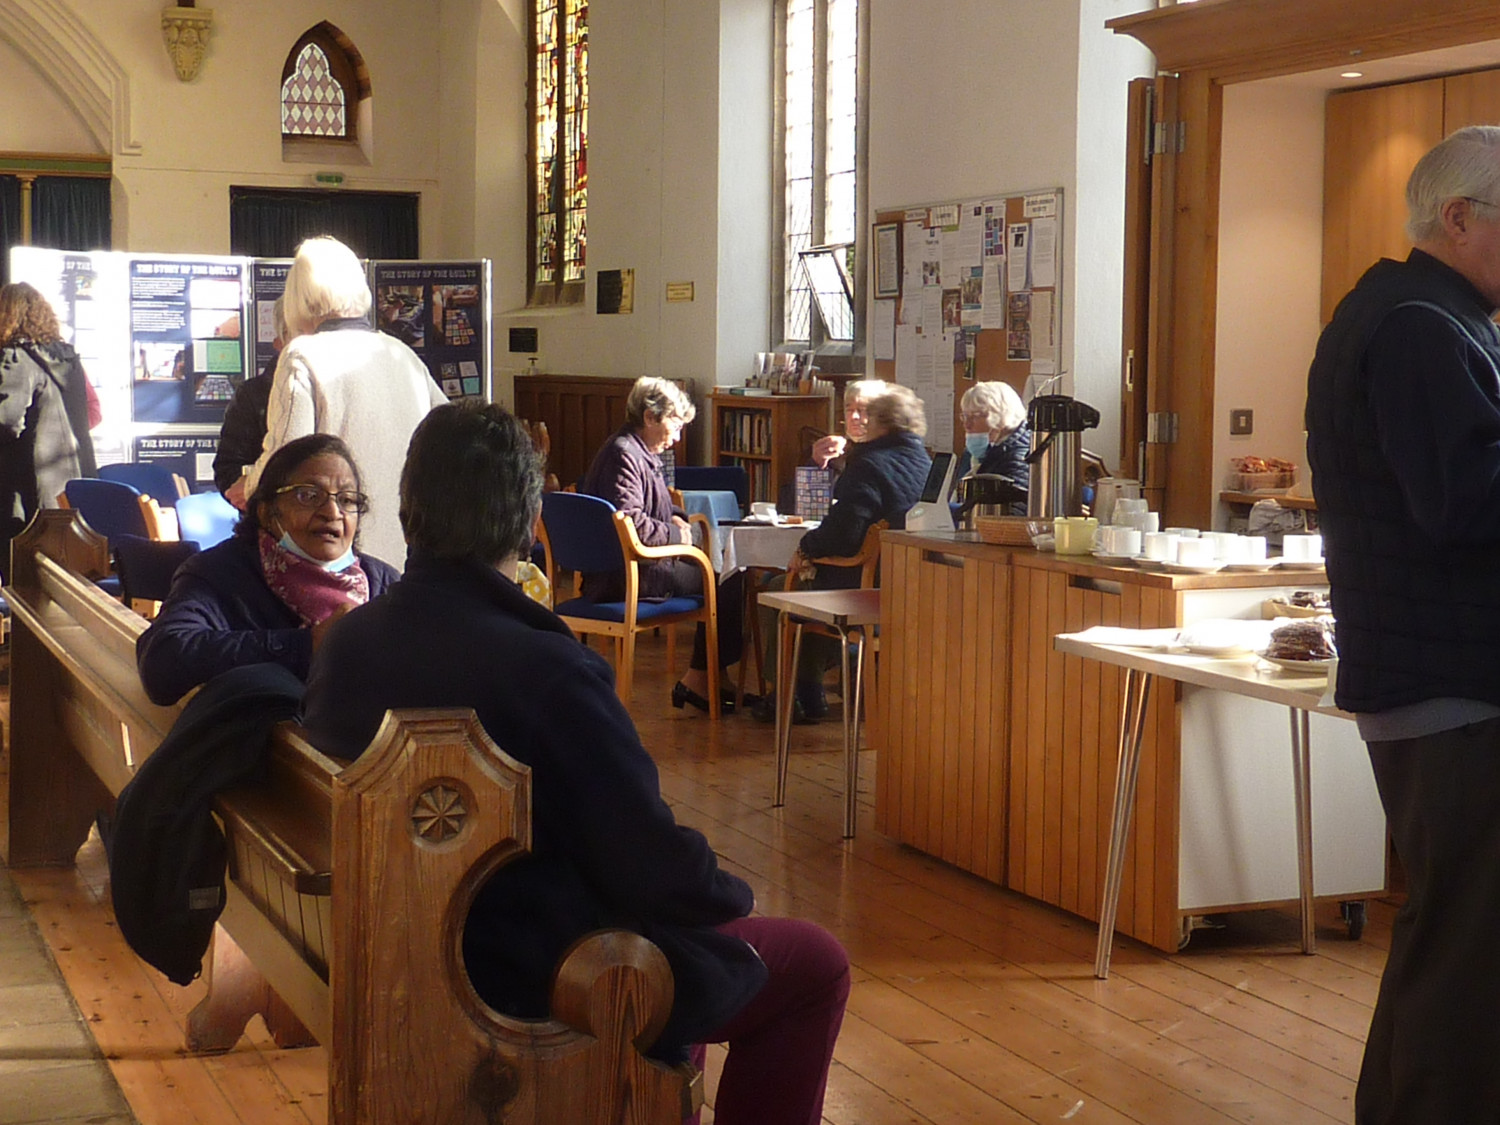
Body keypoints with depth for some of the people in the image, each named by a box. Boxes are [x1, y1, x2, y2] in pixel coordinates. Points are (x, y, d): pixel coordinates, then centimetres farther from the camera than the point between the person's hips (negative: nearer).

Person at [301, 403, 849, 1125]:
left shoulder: (342, 644, -7)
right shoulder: (546, 669, -29)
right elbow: (655, 869, -24)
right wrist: (730, 896, 0)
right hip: (531, 983, -8)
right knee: (815, 965, 9)